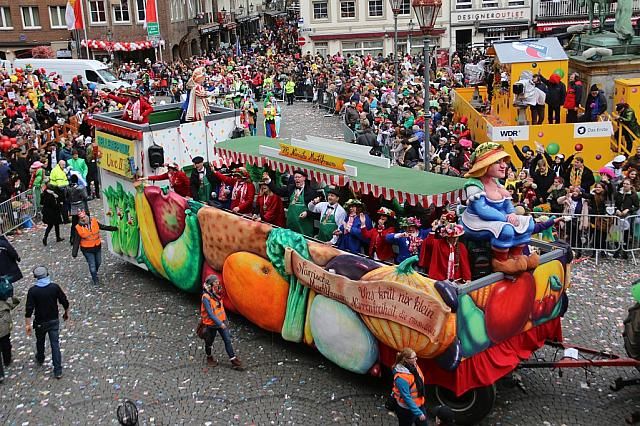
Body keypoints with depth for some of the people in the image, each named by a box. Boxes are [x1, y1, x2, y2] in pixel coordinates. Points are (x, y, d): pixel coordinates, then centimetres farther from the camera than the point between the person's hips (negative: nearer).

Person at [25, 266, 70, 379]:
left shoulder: (32, 291, -16)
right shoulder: (55, 287, -12)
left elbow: (29, 309, -17)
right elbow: (65, 302, -6)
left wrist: (27, 324, -10)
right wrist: (66, 313, 12)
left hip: (40, 322, 0)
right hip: (54, 321, 0)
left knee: (40, 342, 25)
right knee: (55, 344, 4)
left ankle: (40, 359, 51)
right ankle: (58, 371, 3)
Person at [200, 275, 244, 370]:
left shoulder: (217, 293, 2)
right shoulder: (206, 297, -22)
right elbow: (209, 313, -25)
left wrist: (225, 320, 16)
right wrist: (219, 323, -27)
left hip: (222, 322, 6)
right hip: (211, 324, -6)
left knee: (228, 340, 0)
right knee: (209, 342, 13)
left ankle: (233, 359, 4)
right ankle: (209, 358, 38)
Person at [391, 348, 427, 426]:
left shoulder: (413, 366, -7)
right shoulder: (401, 377, -32)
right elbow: (407, 398, -28)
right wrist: (418, 413, -25)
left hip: (419, 405, 8)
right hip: (406, 410, -8)